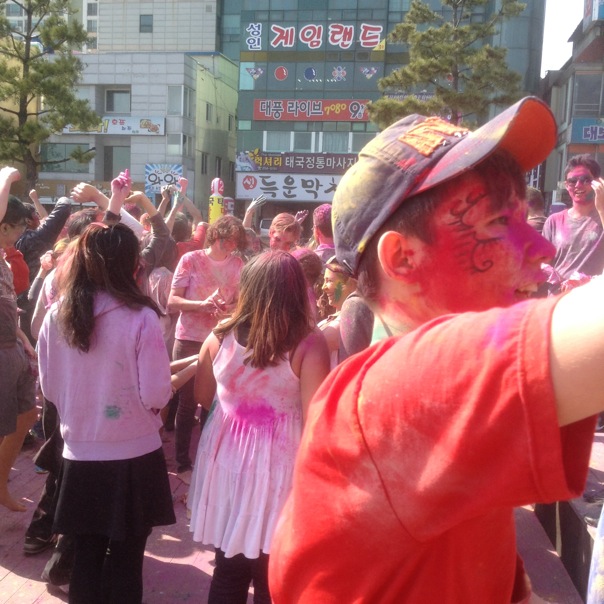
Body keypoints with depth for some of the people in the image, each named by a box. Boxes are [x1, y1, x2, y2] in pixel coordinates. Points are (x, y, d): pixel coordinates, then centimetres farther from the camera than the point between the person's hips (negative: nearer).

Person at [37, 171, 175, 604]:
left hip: (79, 455, 4)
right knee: (125, 560, 12)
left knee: (86, 556, 17)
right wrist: (169, 379, 6)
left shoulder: (56, 316, -5)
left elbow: (49, 388, 6)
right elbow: (156, 396, -15)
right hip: (133, 456, -3)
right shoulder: (141, 319, -18)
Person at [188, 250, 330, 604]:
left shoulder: (221, 336, -3)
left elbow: (202, 397, 12)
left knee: (229, 571, 20)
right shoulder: (309, 344, -15)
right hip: (277, 464, -3)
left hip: (227, 456, 4)